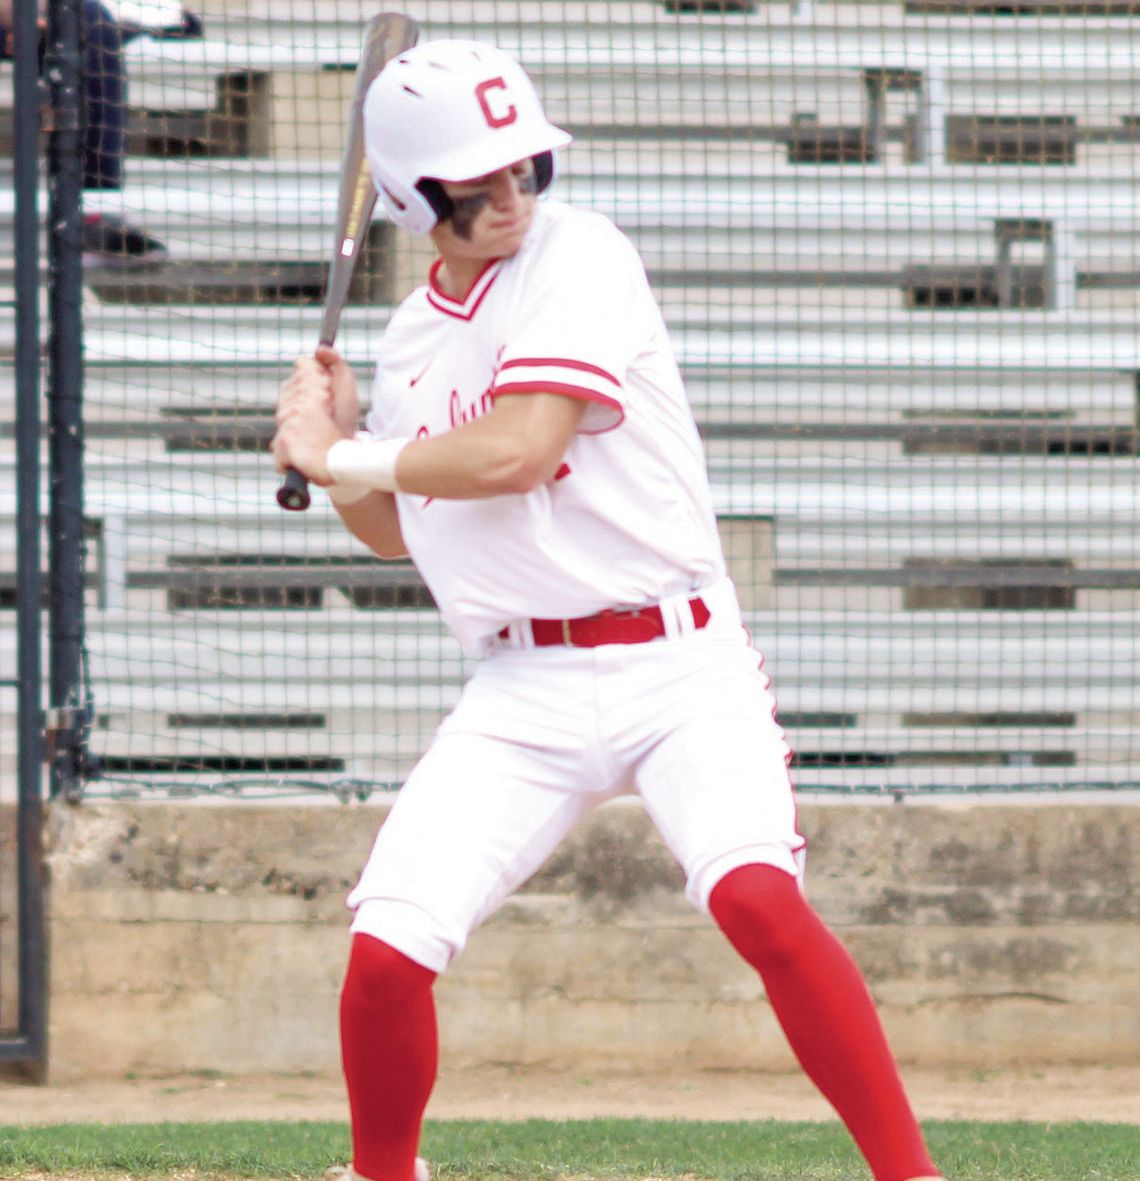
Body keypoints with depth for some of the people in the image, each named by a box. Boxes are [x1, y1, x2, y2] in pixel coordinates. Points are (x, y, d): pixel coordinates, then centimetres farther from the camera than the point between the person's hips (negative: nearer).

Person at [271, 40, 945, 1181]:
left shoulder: (578, 255, -7)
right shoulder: (412, 336, 13)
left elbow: (514, 450, -19)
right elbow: (401, 531, 26)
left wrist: (339, 458, -6)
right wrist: (335, 451, 6)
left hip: (677, 668, -5)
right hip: (521, 695, 5)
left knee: (755, 895, -28)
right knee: (385, 951, -9)